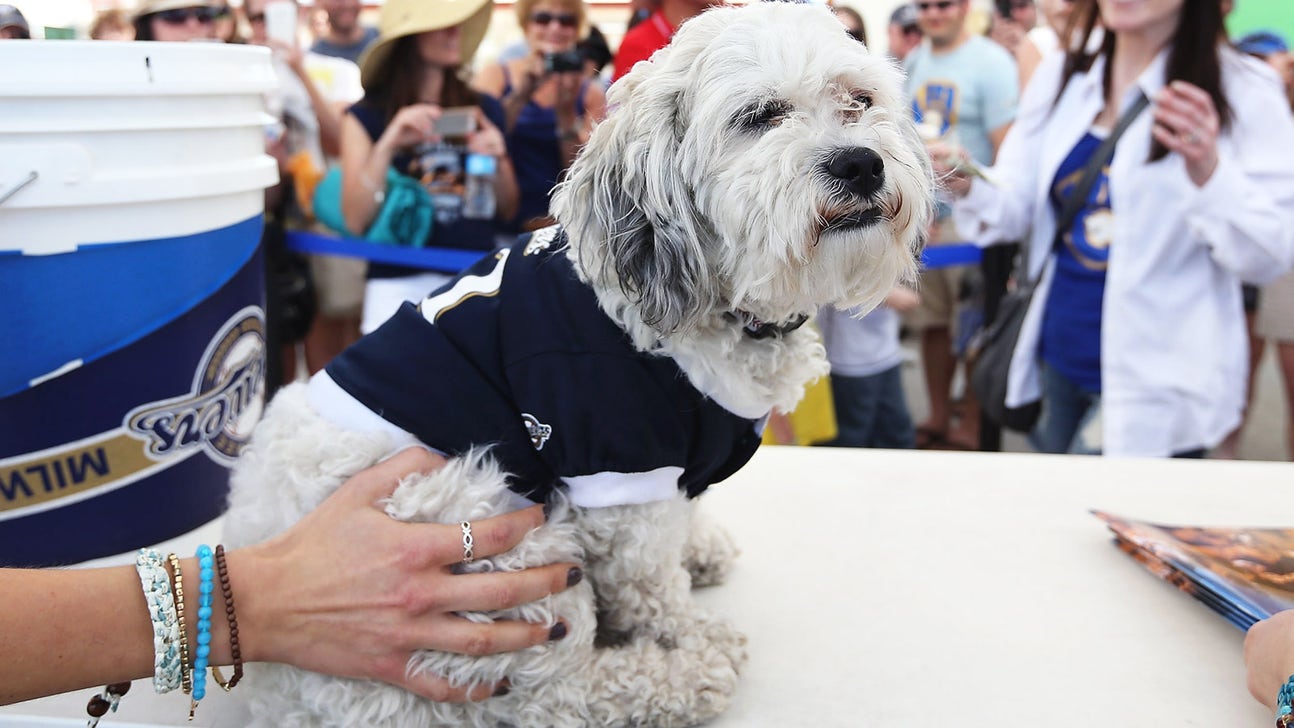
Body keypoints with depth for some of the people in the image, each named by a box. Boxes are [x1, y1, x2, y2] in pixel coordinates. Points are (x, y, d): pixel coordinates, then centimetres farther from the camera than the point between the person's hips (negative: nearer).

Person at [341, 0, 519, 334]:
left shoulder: (484, 110, 8)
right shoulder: (366, 116, 1)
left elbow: (508, 211, 12)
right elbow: (356, 221, -7)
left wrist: (497, 162, -6)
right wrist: (387, 146, -15)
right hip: (400, 284, -2)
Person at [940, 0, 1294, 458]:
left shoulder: (1244, 90, -8)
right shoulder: (1060, 77, 6)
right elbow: (1013, 210, 6)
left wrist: (1208, 171, -29)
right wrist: (967, 186, -16)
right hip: (1058, 362, 5)